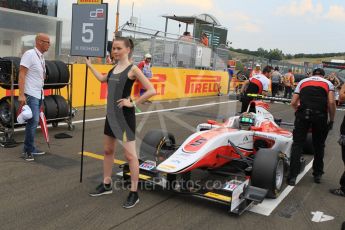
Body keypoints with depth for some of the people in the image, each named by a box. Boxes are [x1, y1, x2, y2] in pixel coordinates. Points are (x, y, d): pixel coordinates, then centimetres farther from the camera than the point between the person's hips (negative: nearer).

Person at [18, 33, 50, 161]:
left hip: (39, 95, 8)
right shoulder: (29, 54, -11)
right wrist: (21, 95, -21)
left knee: (34, 122, 10)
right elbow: (21, 75, -15)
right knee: (33, 122, -9)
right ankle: (28, 150, 1)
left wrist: (41, 93, 14)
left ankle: (30, 148, 17)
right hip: (31, 94, -8)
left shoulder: (41, 57, 14)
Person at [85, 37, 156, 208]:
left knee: (130, 155, -2)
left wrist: (134, 103, -17)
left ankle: (134, 193, 7)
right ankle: (106, 185, 32)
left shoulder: (133, 69, -12)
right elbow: (102, 79, 31)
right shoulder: (114, 69, 9)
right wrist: (89, 65, 32)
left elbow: (151, 91, -18)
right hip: (111, 114, 8)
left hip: (125, 116, -8)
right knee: (108, 150, 16)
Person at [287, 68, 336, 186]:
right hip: (320, 116, 0)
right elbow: (331, 103, 1)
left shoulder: (302, 82, 21)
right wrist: (331, 120, 11)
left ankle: (293, 176, -1)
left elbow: (293, 103, 13)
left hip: (303, 114, 0)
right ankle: (317, 174, 26)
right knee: (319, 145, 16)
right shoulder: (328, 83, 18)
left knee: (297, 143, 6)